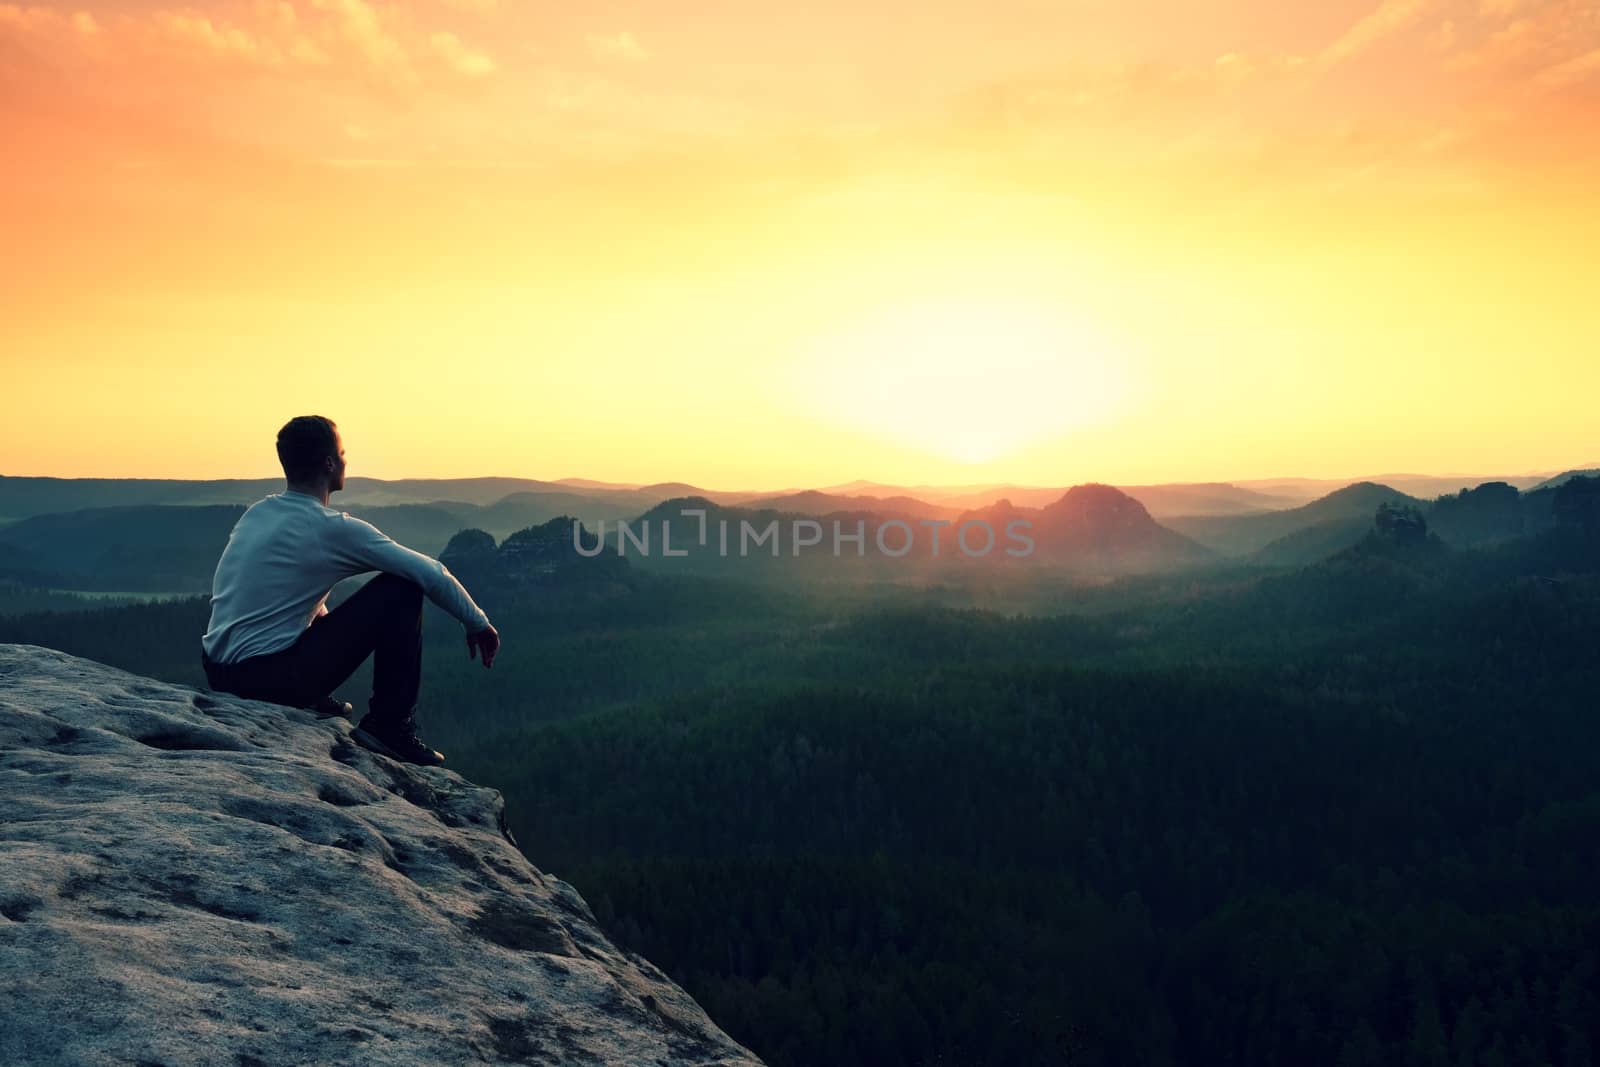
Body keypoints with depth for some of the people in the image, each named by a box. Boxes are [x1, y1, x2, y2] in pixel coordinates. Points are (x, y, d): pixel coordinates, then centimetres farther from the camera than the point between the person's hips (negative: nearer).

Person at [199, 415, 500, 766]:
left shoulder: (256, 512, 11)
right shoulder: (334, 529, -12)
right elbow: (431, 573, -11)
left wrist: (325, 623, 38)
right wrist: (478, 623, 2)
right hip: (273, 679, -8)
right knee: (401, 590, -5)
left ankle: (310, 704, 28)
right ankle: (390, 727, 0)